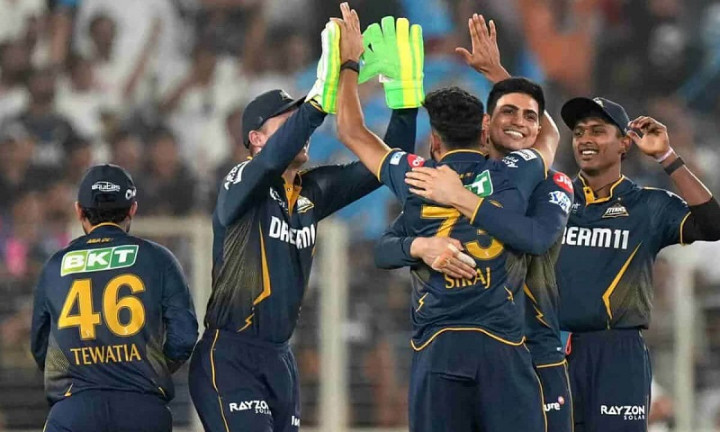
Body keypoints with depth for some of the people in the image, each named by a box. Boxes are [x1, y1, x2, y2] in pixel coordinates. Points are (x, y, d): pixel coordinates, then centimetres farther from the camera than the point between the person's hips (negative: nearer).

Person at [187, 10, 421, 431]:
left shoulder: (314, 191, 11)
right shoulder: (242, 185, -7)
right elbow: (275, 158, -29)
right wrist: (322, 95, -38)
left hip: (280, 360, 7)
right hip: (229, 359, -7)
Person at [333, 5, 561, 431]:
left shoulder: (415, 178, 9)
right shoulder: (513, 175, 9)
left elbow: (352, 131, 25)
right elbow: (549, 135, 33)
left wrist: (349, 63, 37)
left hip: (437, 347, 1)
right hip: (503, 344, -1)